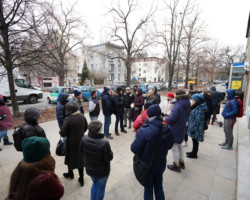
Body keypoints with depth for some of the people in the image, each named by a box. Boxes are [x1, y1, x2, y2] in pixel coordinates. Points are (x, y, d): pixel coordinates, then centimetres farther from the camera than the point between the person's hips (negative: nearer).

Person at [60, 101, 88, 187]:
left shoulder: (68, 119, -25)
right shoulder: (82, 116, -11)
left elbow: (63, 133, -20)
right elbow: (86, 128, 2)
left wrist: (61, 132, 3)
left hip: (71, 142, -3)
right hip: (81, 141, 4)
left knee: (70, 157, 22)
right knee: (80, 158, 16)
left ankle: (70, 173, 47)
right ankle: (81, 178, 27)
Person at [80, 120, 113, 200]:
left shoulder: (84, 139, -20)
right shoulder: (104, 143, -36)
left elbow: (81, 151, -3)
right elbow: (109, 158, -24)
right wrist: (110, 152, -5)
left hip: (90, 169, 5)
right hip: (102, 171, -5)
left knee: (94, 183, 33)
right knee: (101, 187, 23)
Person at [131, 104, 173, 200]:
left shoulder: (144, 131, -32)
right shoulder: (167, 129, -13)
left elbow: (134, 149, -24)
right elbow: (169, 146, 3)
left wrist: (138, 137, -8)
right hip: (160, 165, 4)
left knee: (148, 189, 21)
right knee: (159, 187, 27)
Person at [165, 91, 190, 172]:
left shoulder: (177, 106, -26)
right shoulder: (187, 106, 2)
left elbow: (172, 118, -28)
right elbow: (186, 117, 12)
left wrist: (166, 118, -8)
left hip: (175, 130, -9)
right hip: (182, 129, 9)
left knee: (174, 147, 7)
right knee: (179, 145, 25)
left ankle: (177, 165, 21)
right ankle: (181, 162, 39)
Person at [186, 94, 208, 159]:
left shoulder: (200, 108, -24)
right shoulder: (197, 106, 6)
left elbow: (197, 121, -24)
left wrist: (193, 129, -21)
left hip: (196, 128, -9)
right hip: (194, 127, 9)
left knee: (195, 140, 7)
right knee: (194, 140, 21)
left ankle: (194, 154, 24)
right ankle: (193, 152, 38)